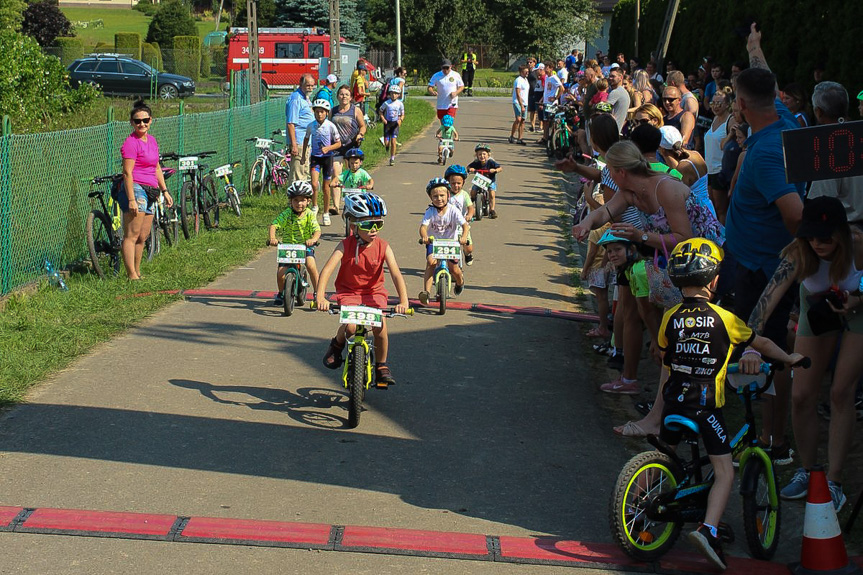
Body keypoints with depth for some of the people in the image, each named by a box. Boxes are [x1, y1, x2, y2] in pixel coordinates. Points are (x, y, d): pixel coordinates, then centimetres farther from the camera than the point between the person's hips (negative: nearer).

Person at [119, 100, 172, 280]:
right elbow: (127, 173, -15)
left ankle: (137, 273, 19)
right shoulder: (131, 142, -10)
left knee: (143, 237, 11)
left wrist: (165, 191, 21)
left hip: (149, 191, 9)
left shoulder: (152, 140, 16)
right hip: (135, 189, -9)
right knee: (132, 236, -9)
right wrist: (131, 199, -20)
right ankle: (132, 276, -11)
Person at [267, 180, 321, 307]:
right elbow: (274, 225, -20)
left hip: (305, 246, -1)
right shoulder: (286, 214, -10)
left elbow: (317, 230, -20)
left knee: (310, 265, -28)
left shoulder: (309, 214, -9)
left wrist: (313, 239, -43)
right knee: (281, 273, -12)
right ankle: (281, 293, 19)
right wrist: (272, 237, -41)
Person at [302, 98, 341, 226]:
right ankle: (314, 207, 6)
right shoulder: (311, 126, -4)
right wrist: (303, 156, 15)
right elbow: (306, 139, 15)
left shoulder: (331, 126, -10)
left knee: (326, 187, 7)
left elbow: (338, 143, -3)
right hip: (315, 157, 1)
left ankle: (326, 214, 21)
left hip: (327, 157, -1)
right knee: (314, 184, -18)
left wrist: (328, 148, -20)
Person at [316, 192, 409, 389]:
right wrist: (320, 297, -38)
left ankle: (381, 367, 2)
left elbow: (396, 274, -17)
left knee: (380, 325, -22)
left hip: (374, 292, 2)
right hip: (348, 292, -2)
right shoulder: (346, 245, -15)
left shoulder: (383, 247, -10)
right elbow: (327, 270, -23)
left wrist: (404, 301, -31)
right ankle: (337, 345, 11)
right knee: (350, 327, -26)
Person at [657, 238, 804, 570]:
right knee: (725, 472, -1)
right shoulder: (723, 319, -6)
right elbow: (761, 344, 7)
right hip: (706, 406, -4)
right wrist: (789, 359, 25)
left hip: (674, 401, 4)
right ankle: (708, 529, -17)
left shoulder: (670, 318, 2)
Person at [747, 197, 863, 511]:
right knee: (802, 396, -1)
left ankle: (834, 482, 1)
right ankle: (806, 472, 20)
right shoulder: (799, 253, -33)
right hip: (818, 310, 2)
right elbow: (770, 295, -45)